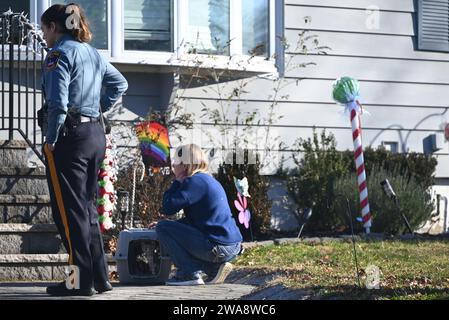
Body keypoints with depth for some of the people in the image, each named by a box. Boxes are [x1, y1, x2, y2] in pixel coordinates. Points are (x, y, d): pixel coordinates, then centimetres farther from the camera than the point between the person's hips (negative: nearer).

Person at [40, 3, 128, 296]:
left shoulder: (60, 52, -9)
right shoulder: (93, 53, 16)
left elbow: (58, 102, -19)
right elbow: (120, 84, 30)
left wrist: (51, 140, -11)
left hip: (70, 135, -8)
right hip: (97, 135, 8)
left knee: (69, 209, -3)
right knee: (87, 206, 15)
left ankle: (81, 280, -2)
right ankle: (100, 277, 17)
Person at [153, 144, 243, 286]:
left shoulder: (194, 182, -11)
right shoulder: (208, 180, 19)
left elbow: (167, 208, -13)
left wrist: (177, 182, -1)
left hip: (218, 247, -10)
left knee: (163, 228, -5)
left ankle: (189, 273, -6)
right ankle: (215, 267, 12)